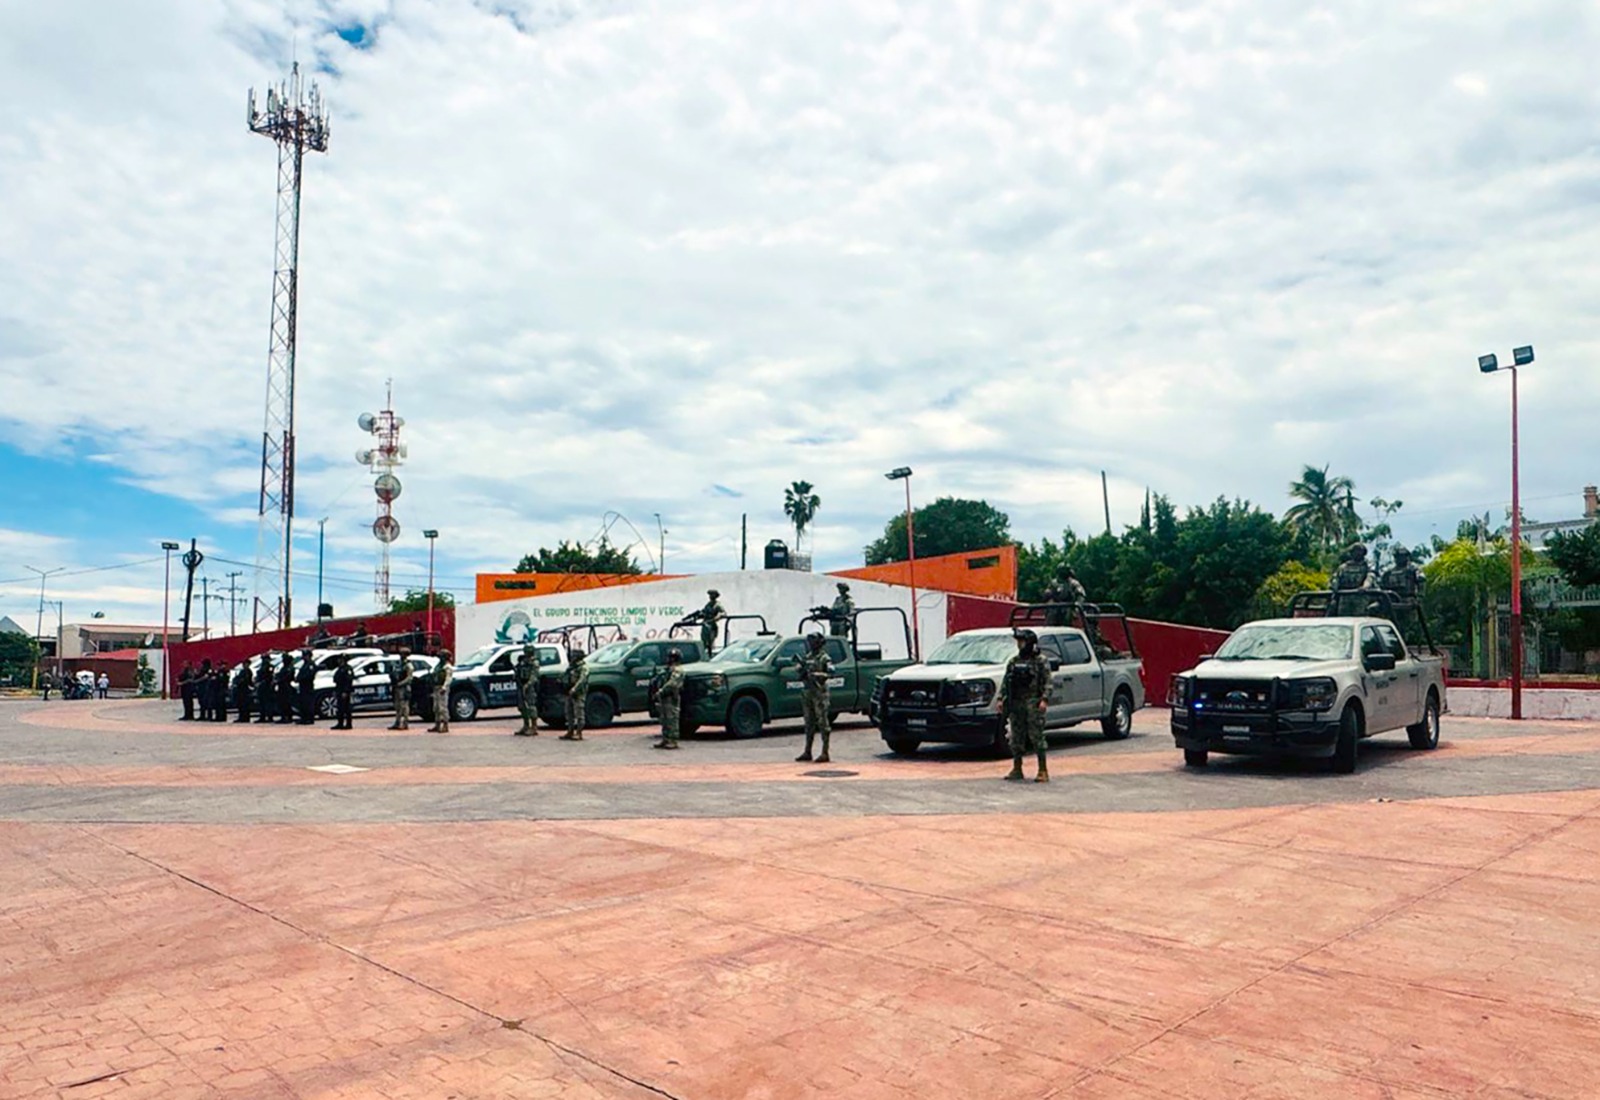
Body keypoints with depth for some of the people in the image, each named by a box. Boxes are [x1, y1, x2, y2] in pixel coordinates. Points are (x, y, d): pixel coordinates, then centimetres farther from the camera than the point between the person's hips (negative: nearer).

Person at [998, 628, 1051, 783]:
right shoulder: (1013, 662, 14)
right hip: (1016, 704, 6)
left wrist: (1044, 700, -19)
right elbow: (1005, 681, 15)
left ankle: (1043, 771, -1)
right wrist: (1001, 699, 6)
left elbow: (1047, 683, -7)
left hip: (1033, 705, -5)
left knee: (1036, 737, -6)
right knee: (1016, 738, 8)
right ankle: (1017, 769, 17)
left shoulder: (1040, 662, -2)